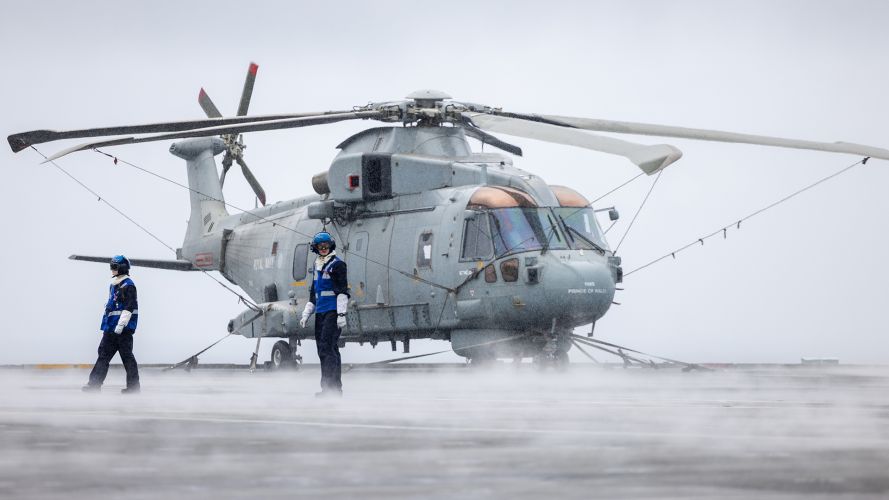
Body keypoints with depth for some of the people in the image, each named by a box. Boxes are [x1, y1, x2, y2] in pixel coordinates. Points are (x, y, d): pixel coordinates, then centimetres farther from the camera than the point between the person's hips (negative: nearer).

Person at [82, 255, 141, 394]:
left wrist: (120, 326, -22)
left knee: (126, 356, -4)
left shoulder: (128, 286, -12)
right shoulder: (113, 286, 18)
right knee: (104, 354, 6)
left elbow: (128, 308, -19)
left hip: (123, 328, -9)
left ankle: (133, 385, 3)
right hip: (111, 328, 9)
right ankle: (95, 384, 6)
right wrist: (106, 325, 22)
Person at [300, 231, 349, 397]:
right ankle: (336, 387, 9)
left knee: (327, 349, -16)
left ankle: (329, 386, -19)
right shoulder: (318, 266, 20)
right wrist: (306, 314, 23)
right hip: (320, 313, 8)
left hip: (333, 312, -8)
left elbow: (343, 291, -11)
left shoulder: (337, 264, -4)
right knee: (323, 350, 6)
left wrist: (341, 314, -18)